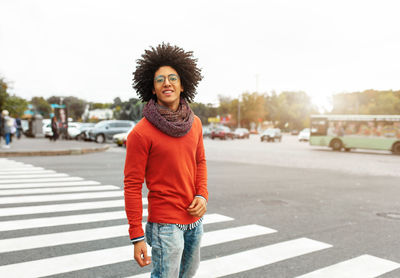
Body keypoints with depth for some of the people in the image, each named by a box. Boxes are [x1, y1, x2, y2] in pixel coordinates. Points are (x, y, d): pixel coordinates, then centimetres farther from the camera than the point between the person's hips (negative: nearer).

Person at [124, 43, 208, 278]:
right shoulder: (141, 133, -17)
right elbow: (132, 186, -14)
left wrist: (203, 195, -4)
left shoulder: (194, 123, 1)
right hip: (165, 223, -6)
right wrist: (137, 237, -15)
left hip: (194, 219, 6)